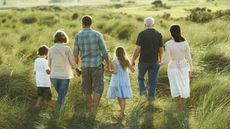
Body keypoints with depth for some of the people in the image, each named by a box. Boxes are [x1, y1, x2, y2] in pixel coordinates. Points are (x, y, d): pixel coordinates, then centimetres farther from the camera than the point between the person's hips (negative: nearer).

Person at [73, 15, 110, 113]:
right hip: (97, 65, -2)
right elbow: (104, 51, -7)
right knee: (98, 89, 2)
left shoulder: (78, 36, -4)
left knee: (87, 88, 18)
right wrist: (107, 64, 7)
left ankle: (90, 110, 25)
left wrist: (76, 65, 19)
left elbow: (76, 54, 2)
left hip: (85, 65, 2)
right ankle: (94, 110, -12)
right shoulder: (97, 35, -8)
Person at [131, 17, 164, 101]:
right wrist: (161, 60, 16)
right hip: (154, 61, 2)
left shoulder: (142, 34, -10)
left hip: (143, 60, -2)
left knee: (141, 78, 18)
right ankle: (151, 97, 15)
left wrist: (133, 60, -3)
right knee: (153, 80, 11)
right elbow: (161, 49, 1)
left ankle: (143, 92, 2)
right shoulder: (158, 34, -1)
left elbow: (138, 49, -13)